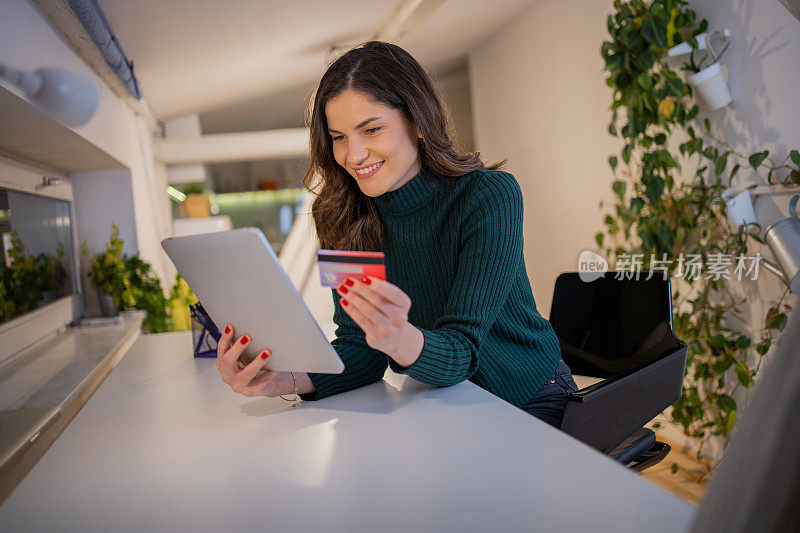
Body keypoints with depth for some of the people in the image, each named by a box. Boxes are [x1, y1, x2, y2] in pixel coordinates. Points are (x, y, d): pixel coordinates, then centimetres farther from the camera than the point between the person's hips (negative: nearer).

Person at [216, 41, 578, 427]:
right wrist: (282, 380, -28)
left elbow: (461, 351, -24)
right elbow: (361, 352, -10)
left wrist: (402, 340, -46)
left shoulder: (489, 196, -18)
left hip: (530, 404, -2)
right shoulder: (344, 216, -6)